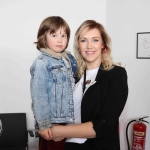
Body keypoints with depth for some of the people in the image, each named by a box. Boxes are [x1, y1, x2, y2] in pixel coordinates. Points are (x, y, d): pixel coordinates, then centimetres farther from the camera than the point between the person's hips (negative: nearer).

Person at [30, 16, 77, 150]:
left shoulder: (68, 59, 5)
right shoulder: (41, 63, -17)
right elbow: (39, 95, -19)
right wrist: (43, 123, -19)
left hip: (66, 119, 7)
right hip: (52, 122, -7)